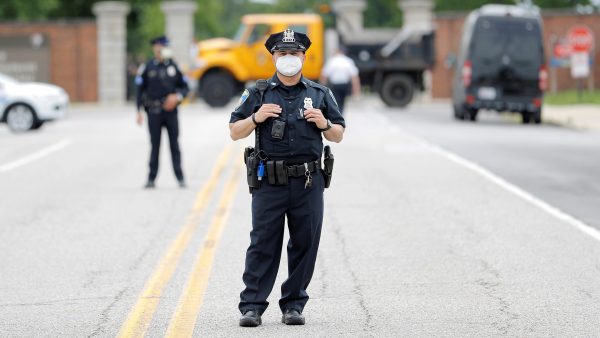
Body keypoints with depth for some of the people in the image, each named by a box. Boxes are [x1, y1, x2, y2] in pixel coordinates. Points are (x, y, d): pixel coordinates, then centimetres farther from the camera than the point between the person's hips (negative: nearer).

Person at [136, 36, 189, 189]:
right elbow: (140, 89, 3)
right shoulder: (147, 67, 1)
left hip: (170, 111, 1)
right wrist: (139, 111, -2)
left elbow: (185, 87, 12)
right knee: (155, 145, 2)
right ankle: (151, 178, 7)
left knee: (174, 144, 1)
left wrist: (177, 97, -9)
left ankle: (180, 177, 5)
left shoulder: (173, 66, 6)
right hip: (154, 112, -1)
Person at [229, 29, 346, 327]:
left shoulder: (320, 94, 11)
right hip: (269, 183, -2)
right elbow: (235, 132, 8)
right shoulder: (258, 94, 7)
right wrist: (255, 118, -10)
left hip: (308, 183, 2)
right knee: (263, 245, -3)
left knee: (305, 245, 4)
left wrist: (324, 124, -5)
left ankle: (294, 305, 13)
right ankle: (252, 306, -2)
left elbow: (338, 135, 16)